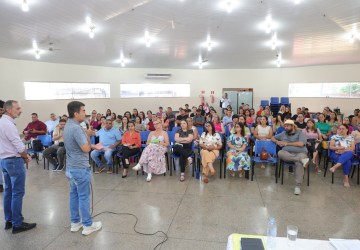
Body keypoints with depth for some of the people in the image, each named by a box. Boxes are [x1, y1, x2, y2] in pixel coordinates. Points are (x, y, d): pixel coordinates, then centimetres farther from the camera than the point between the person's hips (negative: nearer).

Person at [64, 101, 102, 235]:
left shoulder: (68, 126, 9)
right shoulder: (76, 128, -24)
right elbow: (86, 149, -22)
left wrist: (94, 146, 6)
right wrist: (87, 135, -7)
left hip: (71, 167, 10)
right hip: (80, 168, -9)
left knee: (74, 195, 16)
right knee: (84, 197, 2)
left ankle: (75, 222, 27)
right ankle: (88, 225, 14)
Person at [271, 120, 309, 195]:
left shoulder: (300, 133, 10)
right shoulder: (283, 134, 22)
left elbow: (300, 144, -6)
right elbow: (273, 138, 30)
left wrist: (286, 143, -3)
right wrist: (277, 141, 6)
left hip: (300, 153, -3)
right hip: (287, 153, 3)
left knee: (299, 164, -36)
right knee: (280, 153, -33)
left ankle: (297, 186, -31)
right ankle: (301, 159, -40)